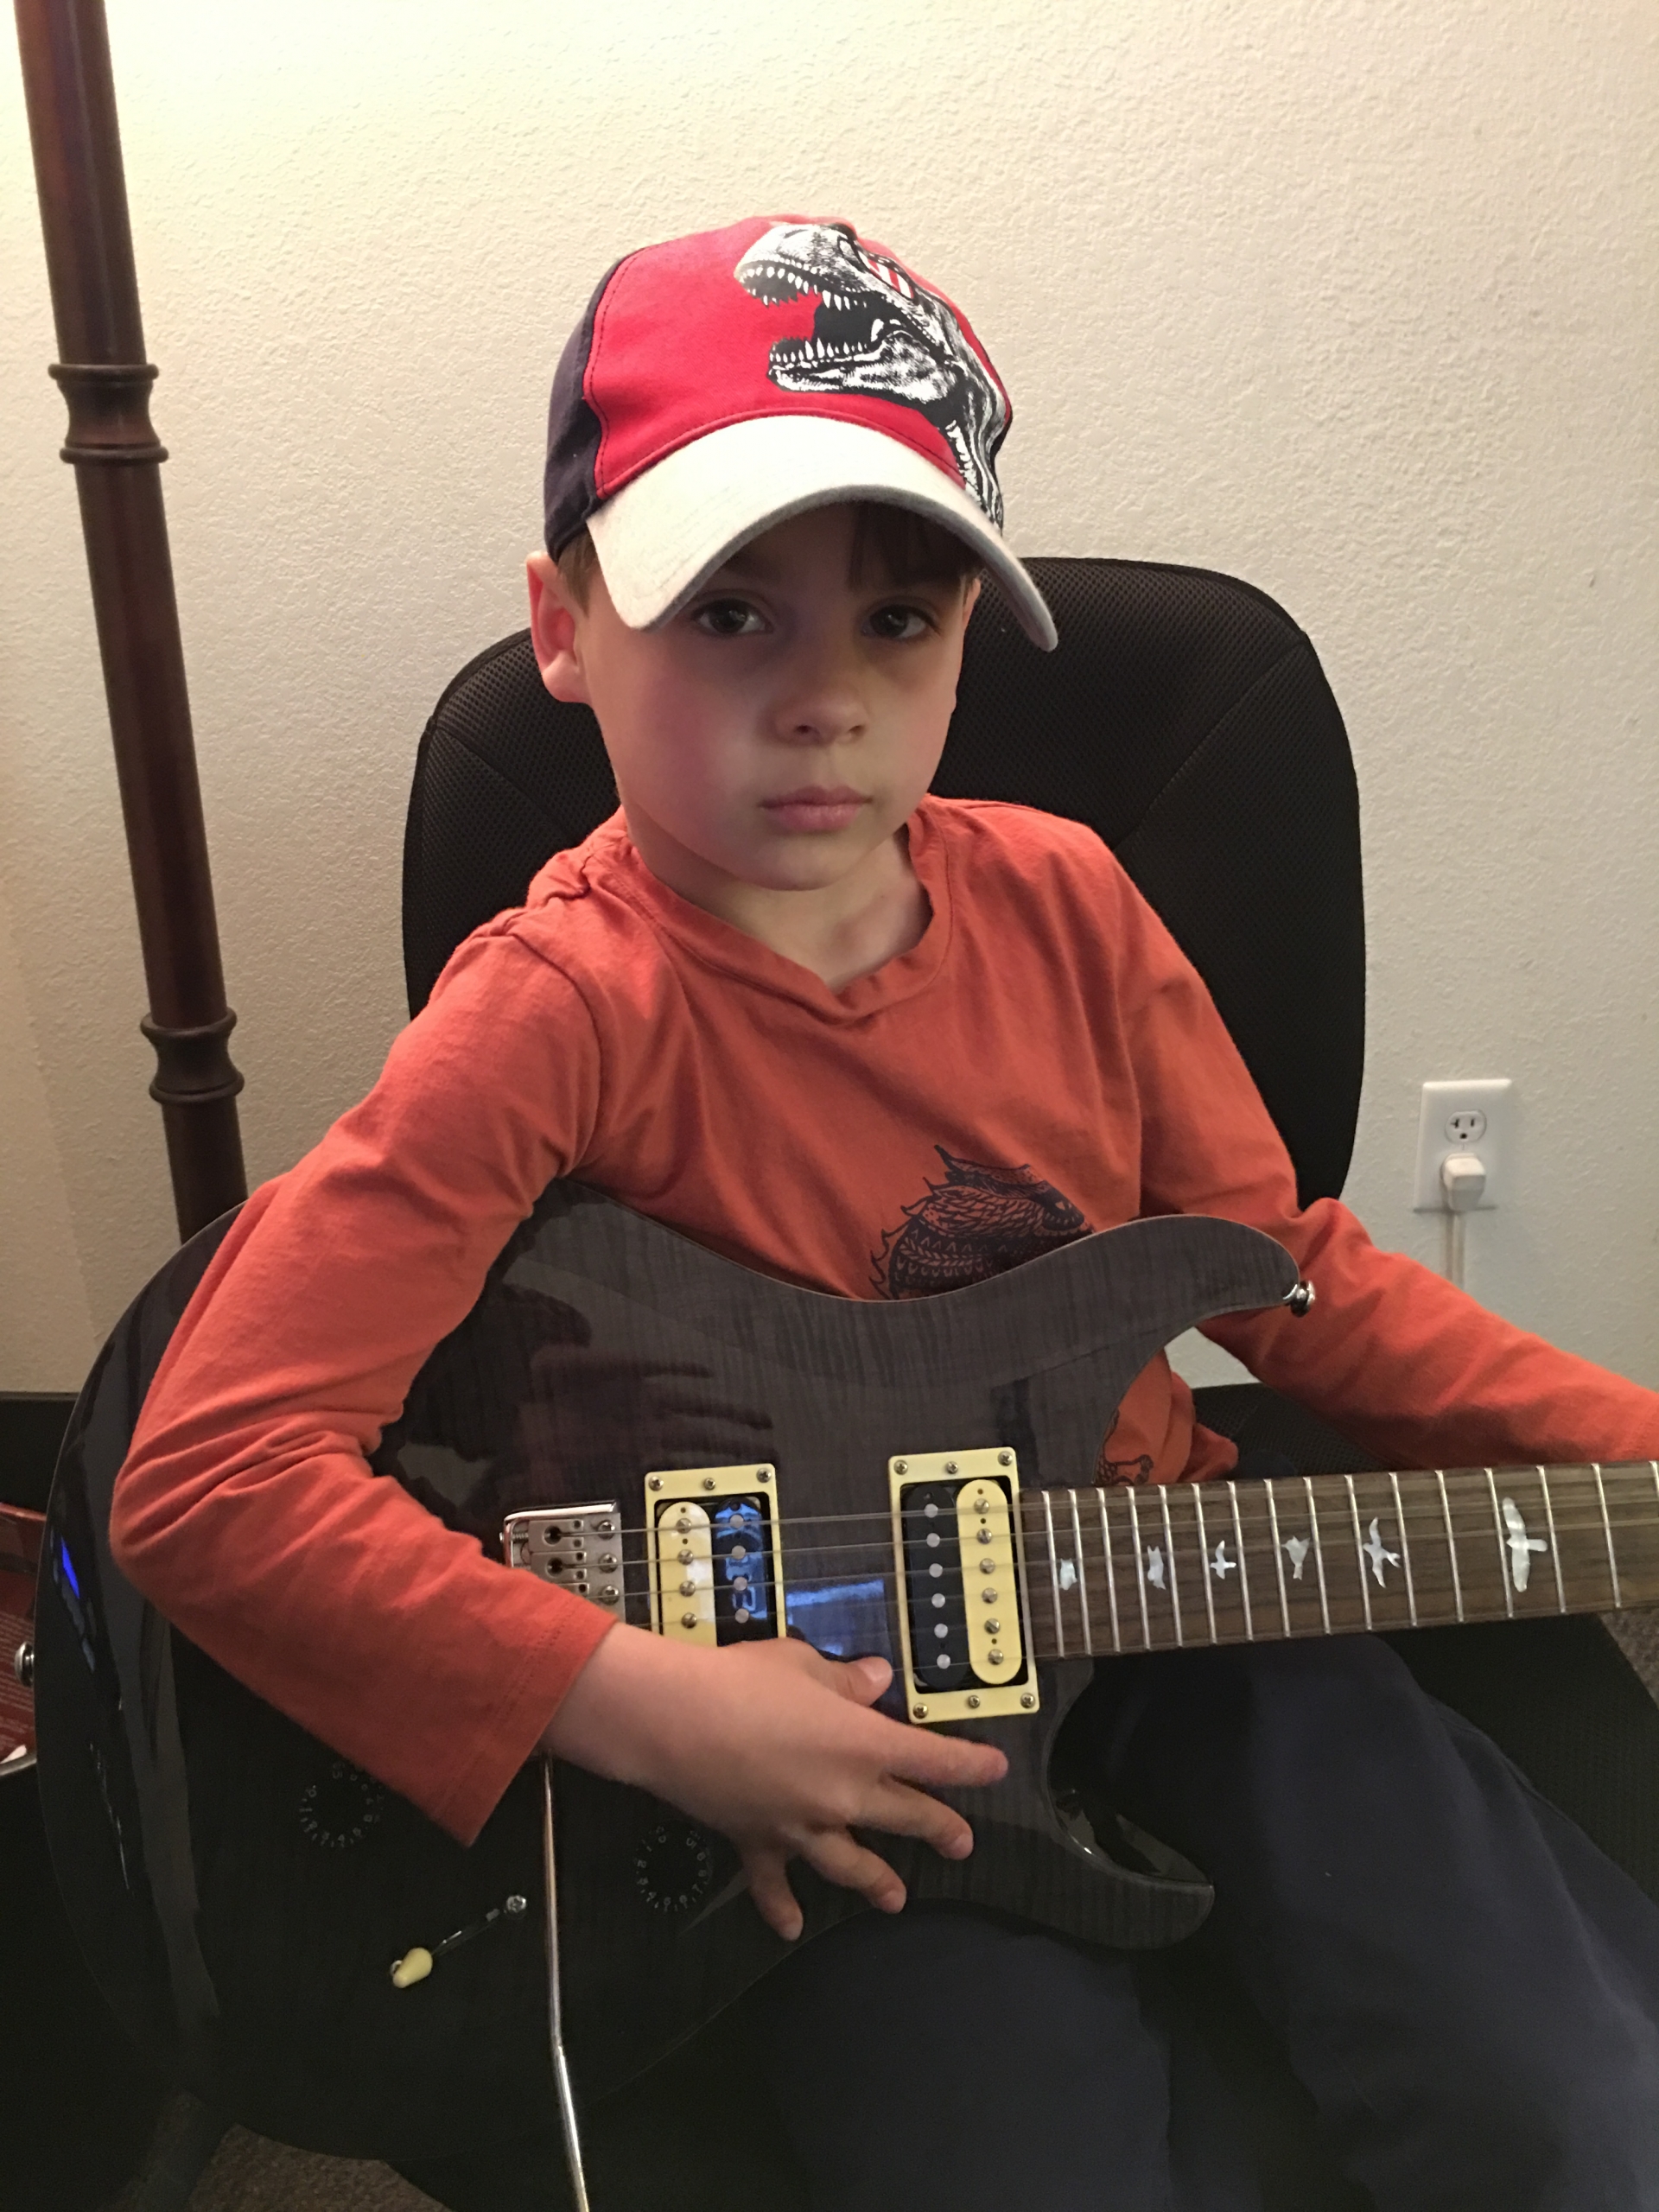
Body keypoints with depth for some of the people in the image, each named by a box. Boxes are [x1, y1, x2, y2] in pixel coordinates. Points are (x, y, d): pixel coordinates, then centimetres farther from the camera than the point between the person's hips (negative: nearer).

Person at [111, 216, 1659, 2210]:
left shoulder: (1061, 903, -4)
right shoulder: (562, 1014, -20)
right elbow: (206, 1476, -23)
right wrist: (637, 1706, -25)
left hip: (1157, 1591, 4)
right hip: (826, 1729, -3)